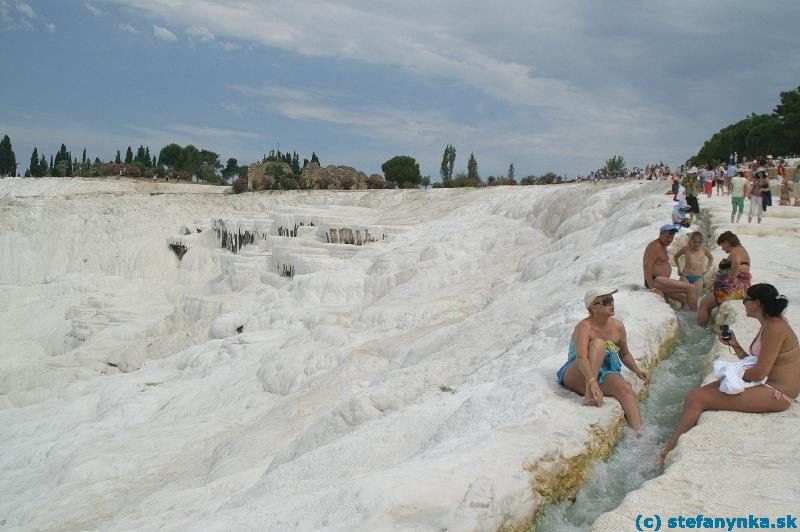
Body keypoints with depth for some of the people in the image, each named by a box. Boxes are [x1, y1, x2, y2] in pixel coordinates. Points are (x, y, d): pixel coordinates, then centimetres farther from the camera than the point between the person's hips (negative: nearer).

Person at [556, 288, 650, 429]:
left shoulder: (618, 327, 2)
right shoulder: (585, 327, -17)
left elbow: (624, 354, 19)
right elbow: (581, 358, -31)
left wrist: (637, 370, 2)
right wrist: (592, 382, -46)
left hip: (604, 375, 5)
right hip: (577, 377, -5)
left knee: (625, 389, -29)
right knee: (598, 343, -29)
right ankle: (589, 394, -36)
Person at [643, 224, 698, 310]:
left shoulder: (663, 247, 20)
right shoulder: (655, 246, -12)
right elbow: (647, 266, -21)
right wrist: (653, 288, -25)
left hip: (661, 281, 11)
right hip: (656, 281, -11)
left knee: (684, 298, 13)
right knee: (690, 288, -14)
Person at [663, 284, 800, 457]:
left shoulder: (775, 328, -18)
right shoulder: (768, 325, 13)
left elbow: (760, 372, -20)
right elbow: (754, 363, 15)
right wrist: (735, 345, 6)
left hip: (775, 393, -10)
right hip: (765, 384, 10)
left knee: (696, 399, -16)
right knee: (696, 394, 2)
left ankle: (668, 452, -8)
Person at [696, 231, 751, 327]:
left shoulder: (736, 251, -14)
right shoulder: (740, 250, 20)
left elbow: (736, 263, -38)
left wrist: (732, 279, -27)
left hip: (735, 288, -11)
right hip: (740, 288, 11)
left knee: (705, 304, -6)